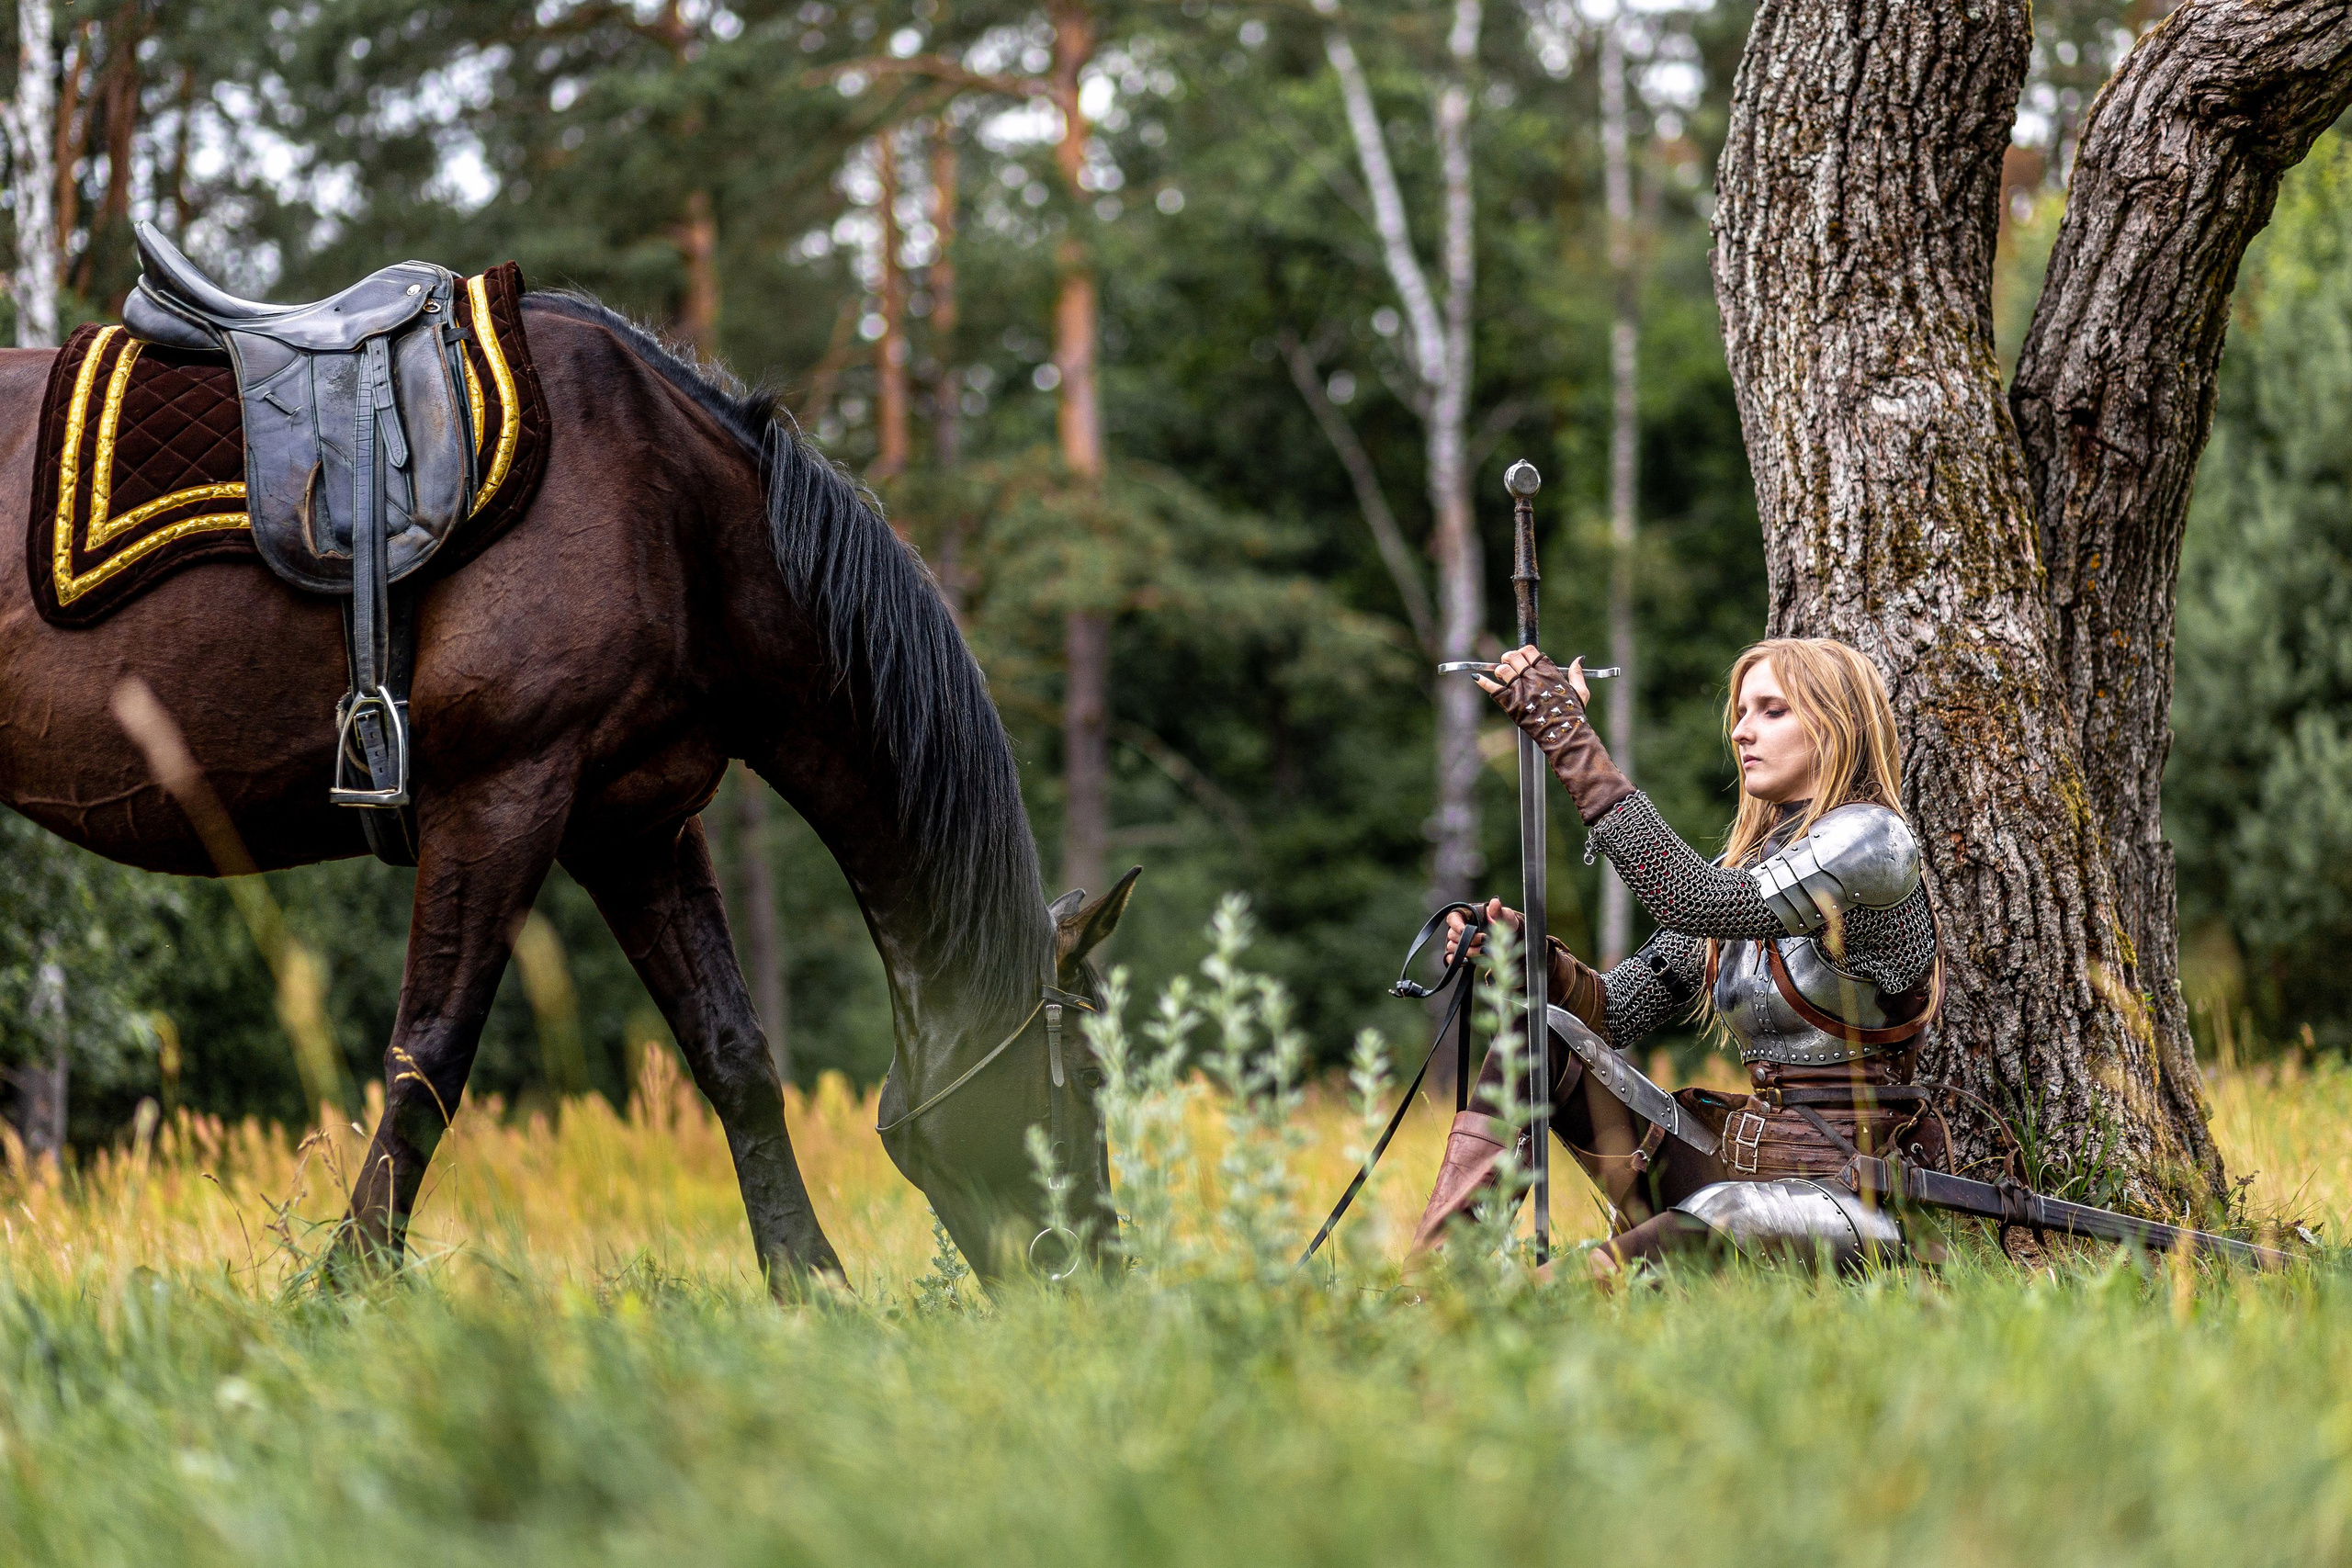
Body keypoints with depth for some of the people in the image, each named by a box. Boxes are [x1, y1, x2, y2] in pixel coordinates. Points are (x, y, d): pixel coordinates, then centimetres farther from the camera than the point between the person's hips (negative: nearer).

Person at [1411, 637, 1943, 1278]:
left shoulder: (1872, 839, -10)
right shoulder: (1746, 862, 17)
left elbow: (1690, 899, -24)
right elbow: (1618, 1011, 13)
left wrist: (1570, 738, -24)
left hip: (1844, 1193, -8)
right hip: (1736, 1166, 8)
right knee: (1532, 1042, -1)